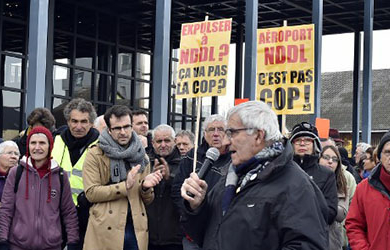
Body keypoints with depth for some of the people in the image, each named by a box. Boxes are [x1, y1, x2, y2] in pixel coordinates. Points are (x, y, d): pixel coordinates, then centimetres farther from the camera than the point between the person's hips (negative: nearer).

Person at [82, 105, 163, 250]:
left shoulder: (141, 156, 15)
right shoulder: (95, 155, 1)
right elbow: (91, 193, -8)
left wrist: (146, 187, -5)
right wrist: (125, 186, -15)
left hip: (136, 231, 4)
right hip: (106, 231, -4)